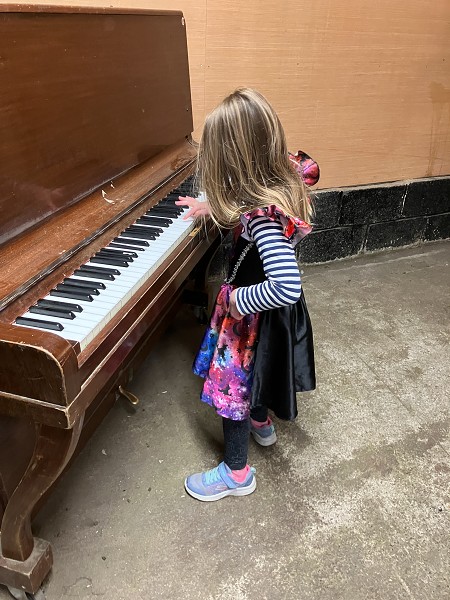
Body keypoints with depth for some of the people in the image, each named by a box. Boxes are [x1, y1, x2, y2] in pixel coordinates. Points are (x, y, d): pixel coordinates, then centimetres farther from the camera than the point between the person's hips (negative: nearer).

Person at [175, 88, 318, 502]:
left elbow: (287, 286, -45)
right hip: (275, 313, 9)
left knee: (230, 385, 11)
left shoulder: (261, 214, -36)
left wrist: (240, 299, -29)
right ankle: (262, 424, 57)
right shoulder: (283, 183, -9)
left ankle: (236, 473, 32)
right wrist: (213, 206, 12)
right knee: (254, 371, 30)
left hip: (255, 316, -9)